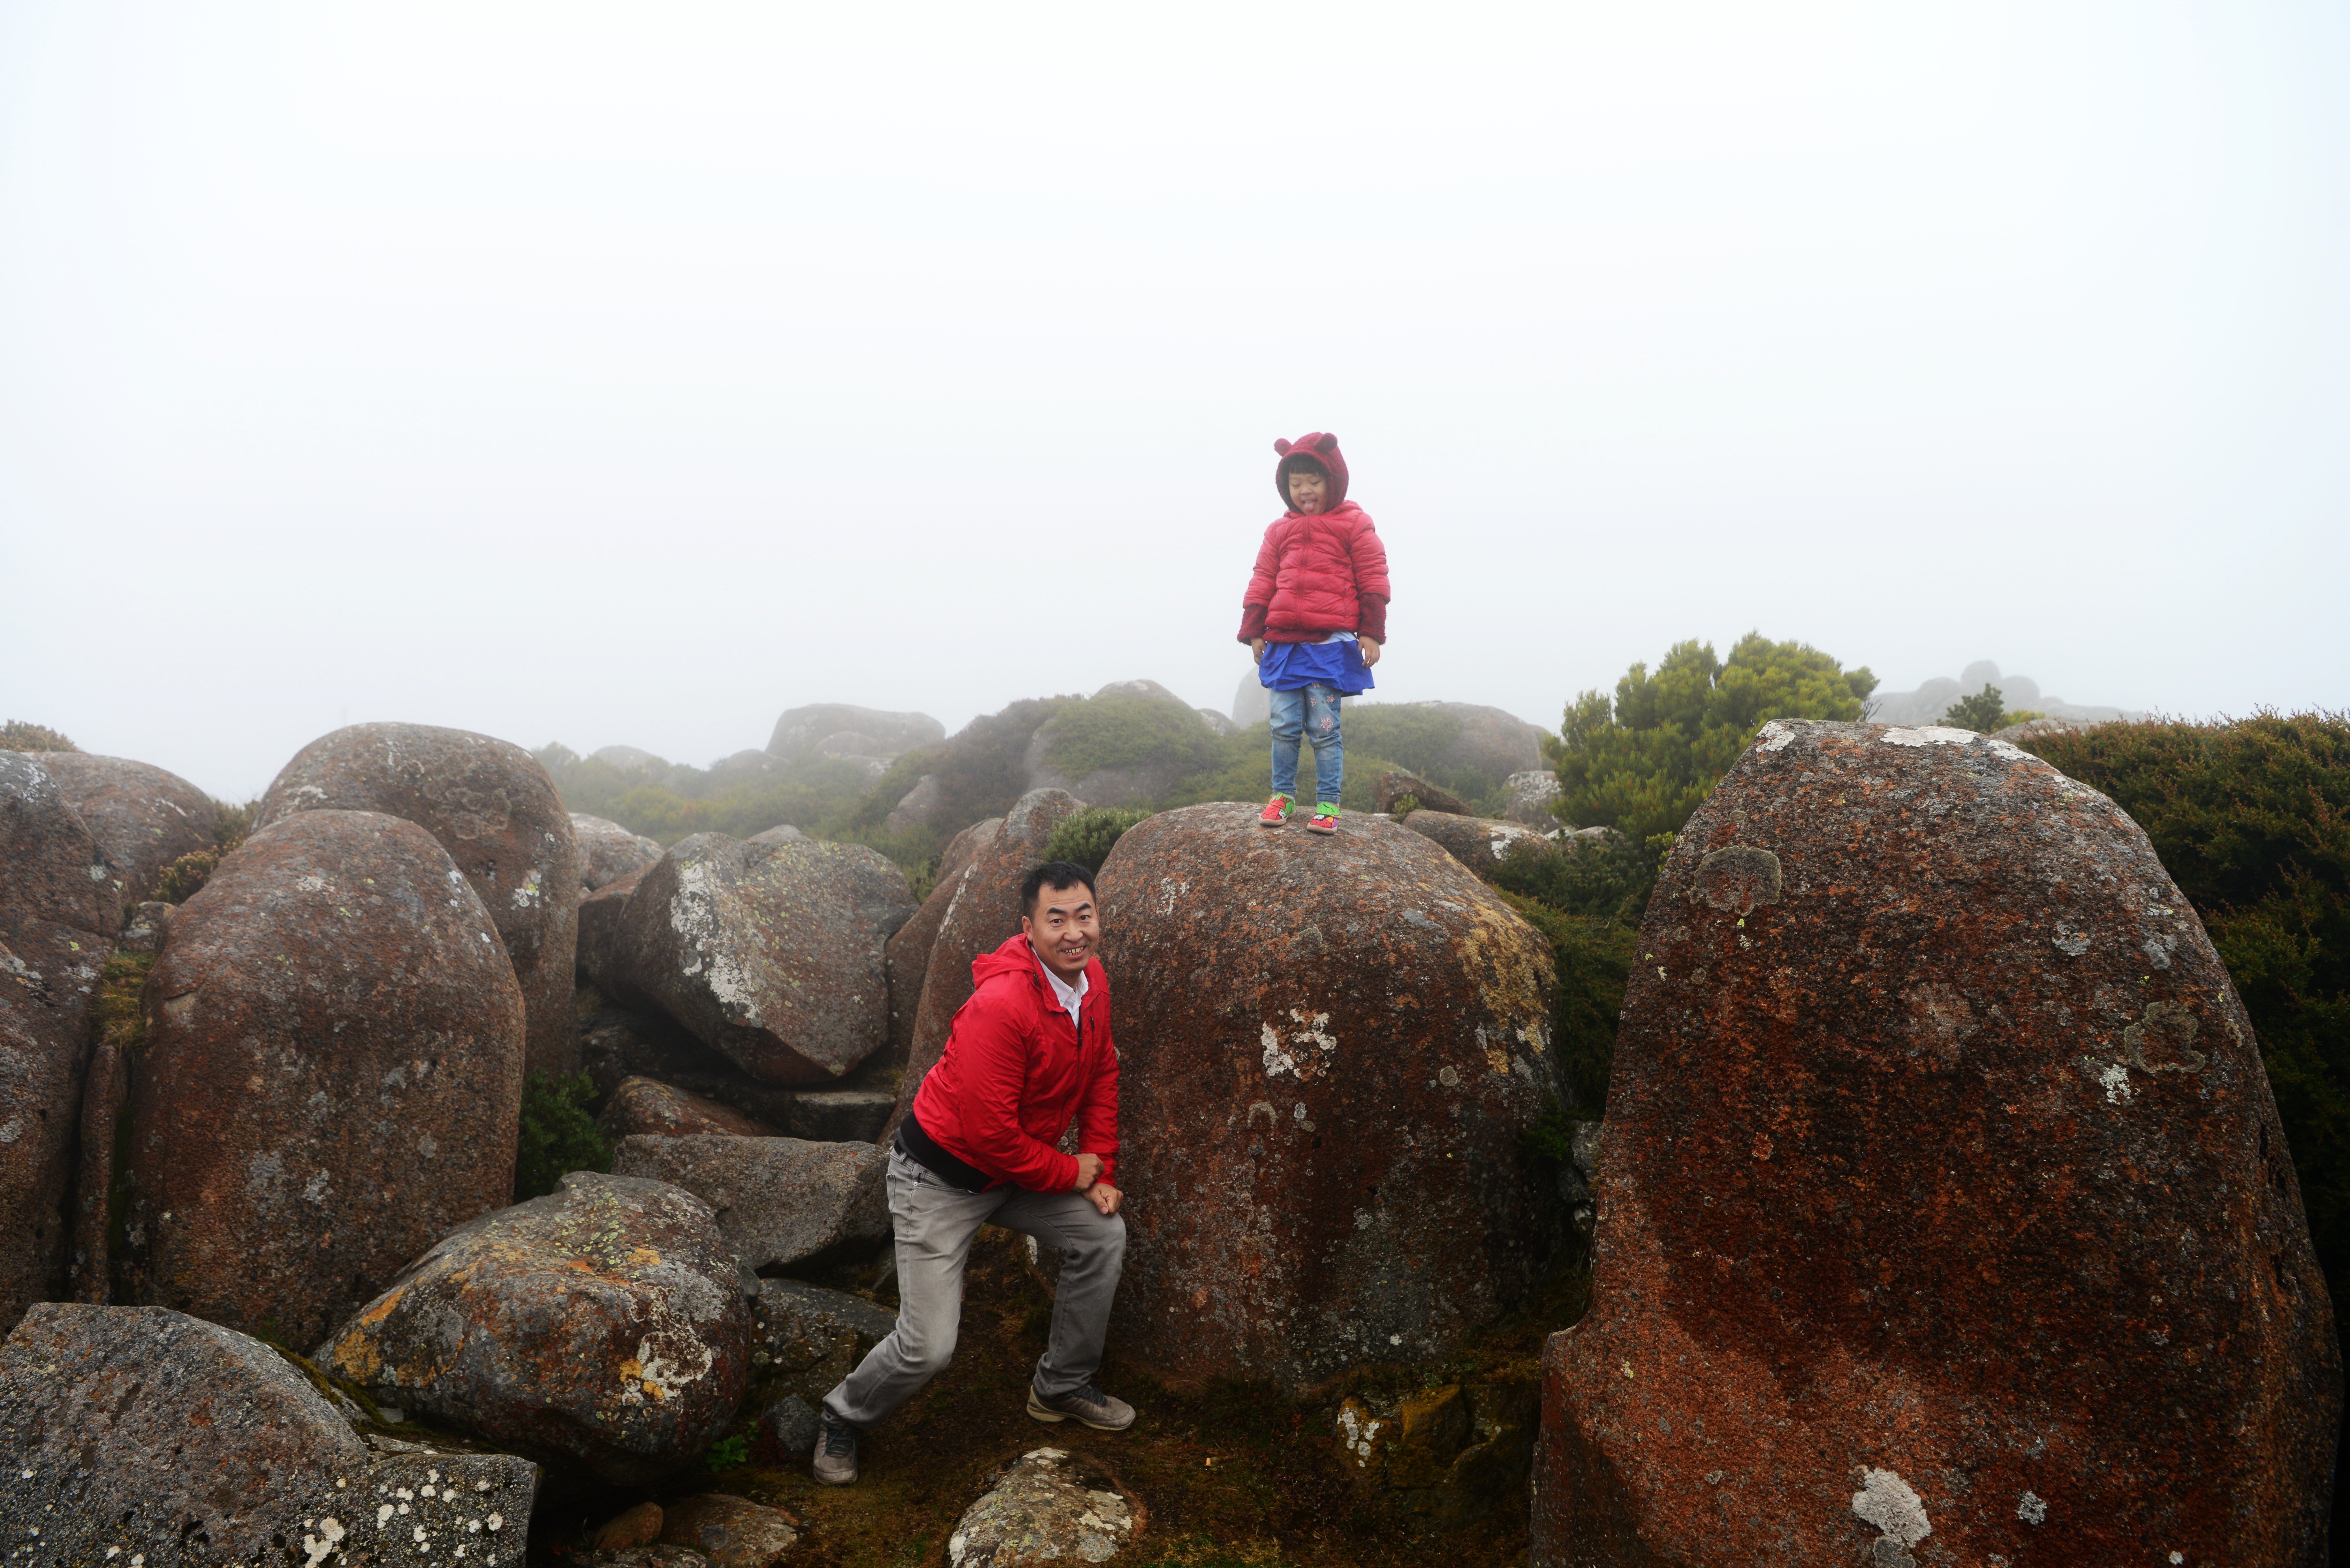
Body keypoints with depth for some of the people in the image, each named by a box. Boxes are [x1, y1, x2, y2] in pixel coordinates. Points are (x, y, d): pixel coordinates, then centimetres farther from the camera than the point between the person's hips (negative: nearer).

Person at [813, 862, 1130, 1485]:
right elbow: (989, 1134, -29)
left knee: (1104, 1235, 6)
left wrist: (1101, 1172, 3)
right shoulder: (1000, 1006, -34)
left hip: (1018, 1170, 8)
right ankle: (843, 1416, 24)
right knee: (928, 1347, -9)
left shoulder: (1092, 980, -6)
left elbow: (1102, 1076, 8)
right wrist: (1070, 1173, -14)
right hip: (940, 1177, -8)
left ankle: (1062, 1385, 28)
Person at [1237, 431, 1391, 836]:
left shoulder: (1353, 524, 4)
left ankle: (1328, 804, 3)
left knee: (1324, 727, -4)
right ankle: (1283, 795, 15)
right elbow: (1263, 582, 17)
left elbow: (1373, 579, 2)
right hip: (1283, 643, 4)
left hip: (1331, 644, -4)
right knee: (1285, 725, 3)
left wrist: (1371, 633, -4)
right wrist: (1254, 631, 10)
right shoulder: (1280, 531, 15)